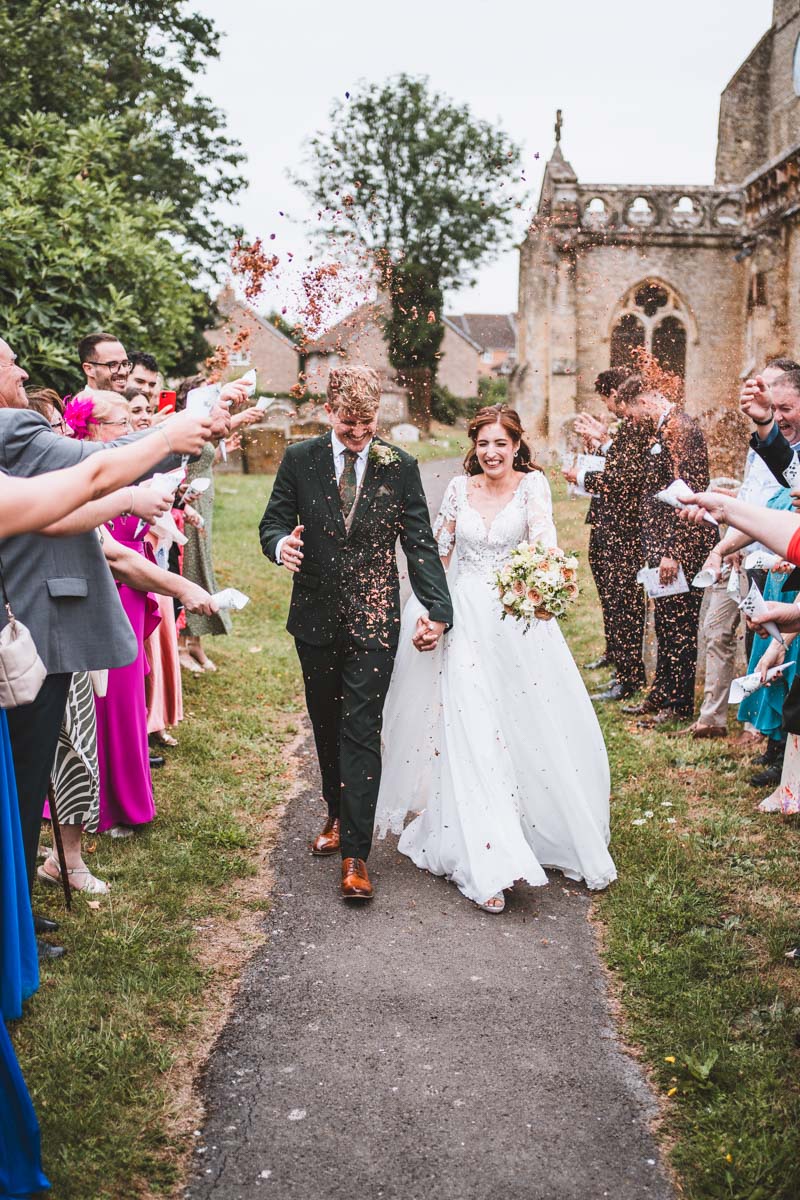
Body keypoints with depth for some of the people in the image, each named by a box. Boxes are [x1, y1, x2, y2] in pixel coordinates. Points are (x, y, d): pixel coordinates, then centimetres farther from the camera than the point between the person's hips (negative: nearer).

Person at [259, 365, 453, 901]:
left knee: (361, 731, -5)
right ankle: (338, 815, 39)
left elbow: (420, 543, -2)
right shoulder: (300, 459, 0)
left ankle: (356, 853, -1)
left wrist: (438, 609, -13)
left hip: (373, 619, -2)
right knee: (327, 725, 17)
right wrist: (280, 543, -22)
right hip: (316, 616, 3)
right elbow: (273, 521, 4)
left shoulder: (399, 466, -2)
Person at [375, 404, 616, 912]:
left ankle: (564, 835, 27)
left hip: (518, 619, -2)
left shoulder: (532, 483, -2)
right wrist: (424, 608, 5)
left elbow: (543, 530, -23)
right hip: (465, 619, 2)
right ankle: (489, 860, -4)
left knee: (538, 729, 2)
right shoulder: (460, 487, 7)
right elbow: (437, 552, 13)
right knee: (470, 732, -6)